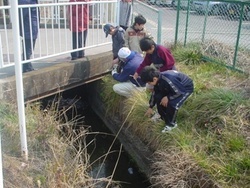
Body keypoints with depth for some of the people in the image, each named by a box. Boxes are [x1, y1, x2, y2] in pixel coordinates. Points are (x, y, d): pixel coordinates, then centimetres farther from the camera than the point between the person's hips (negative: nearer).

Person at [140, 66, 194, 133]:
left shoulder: (168, 80, -40)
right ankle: (163, 116, 23)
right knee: (158, 97, 0)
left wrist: (168, 97, -23)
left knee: (172, 103, -25)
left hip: (186, 88, -8)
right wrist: (150, 107, 11)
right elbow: (154, 93, 4)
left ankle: (171, 124, 0)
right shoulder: (158, 79, -12)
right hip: (174, 87, 8)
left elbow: (180, 92, -31)